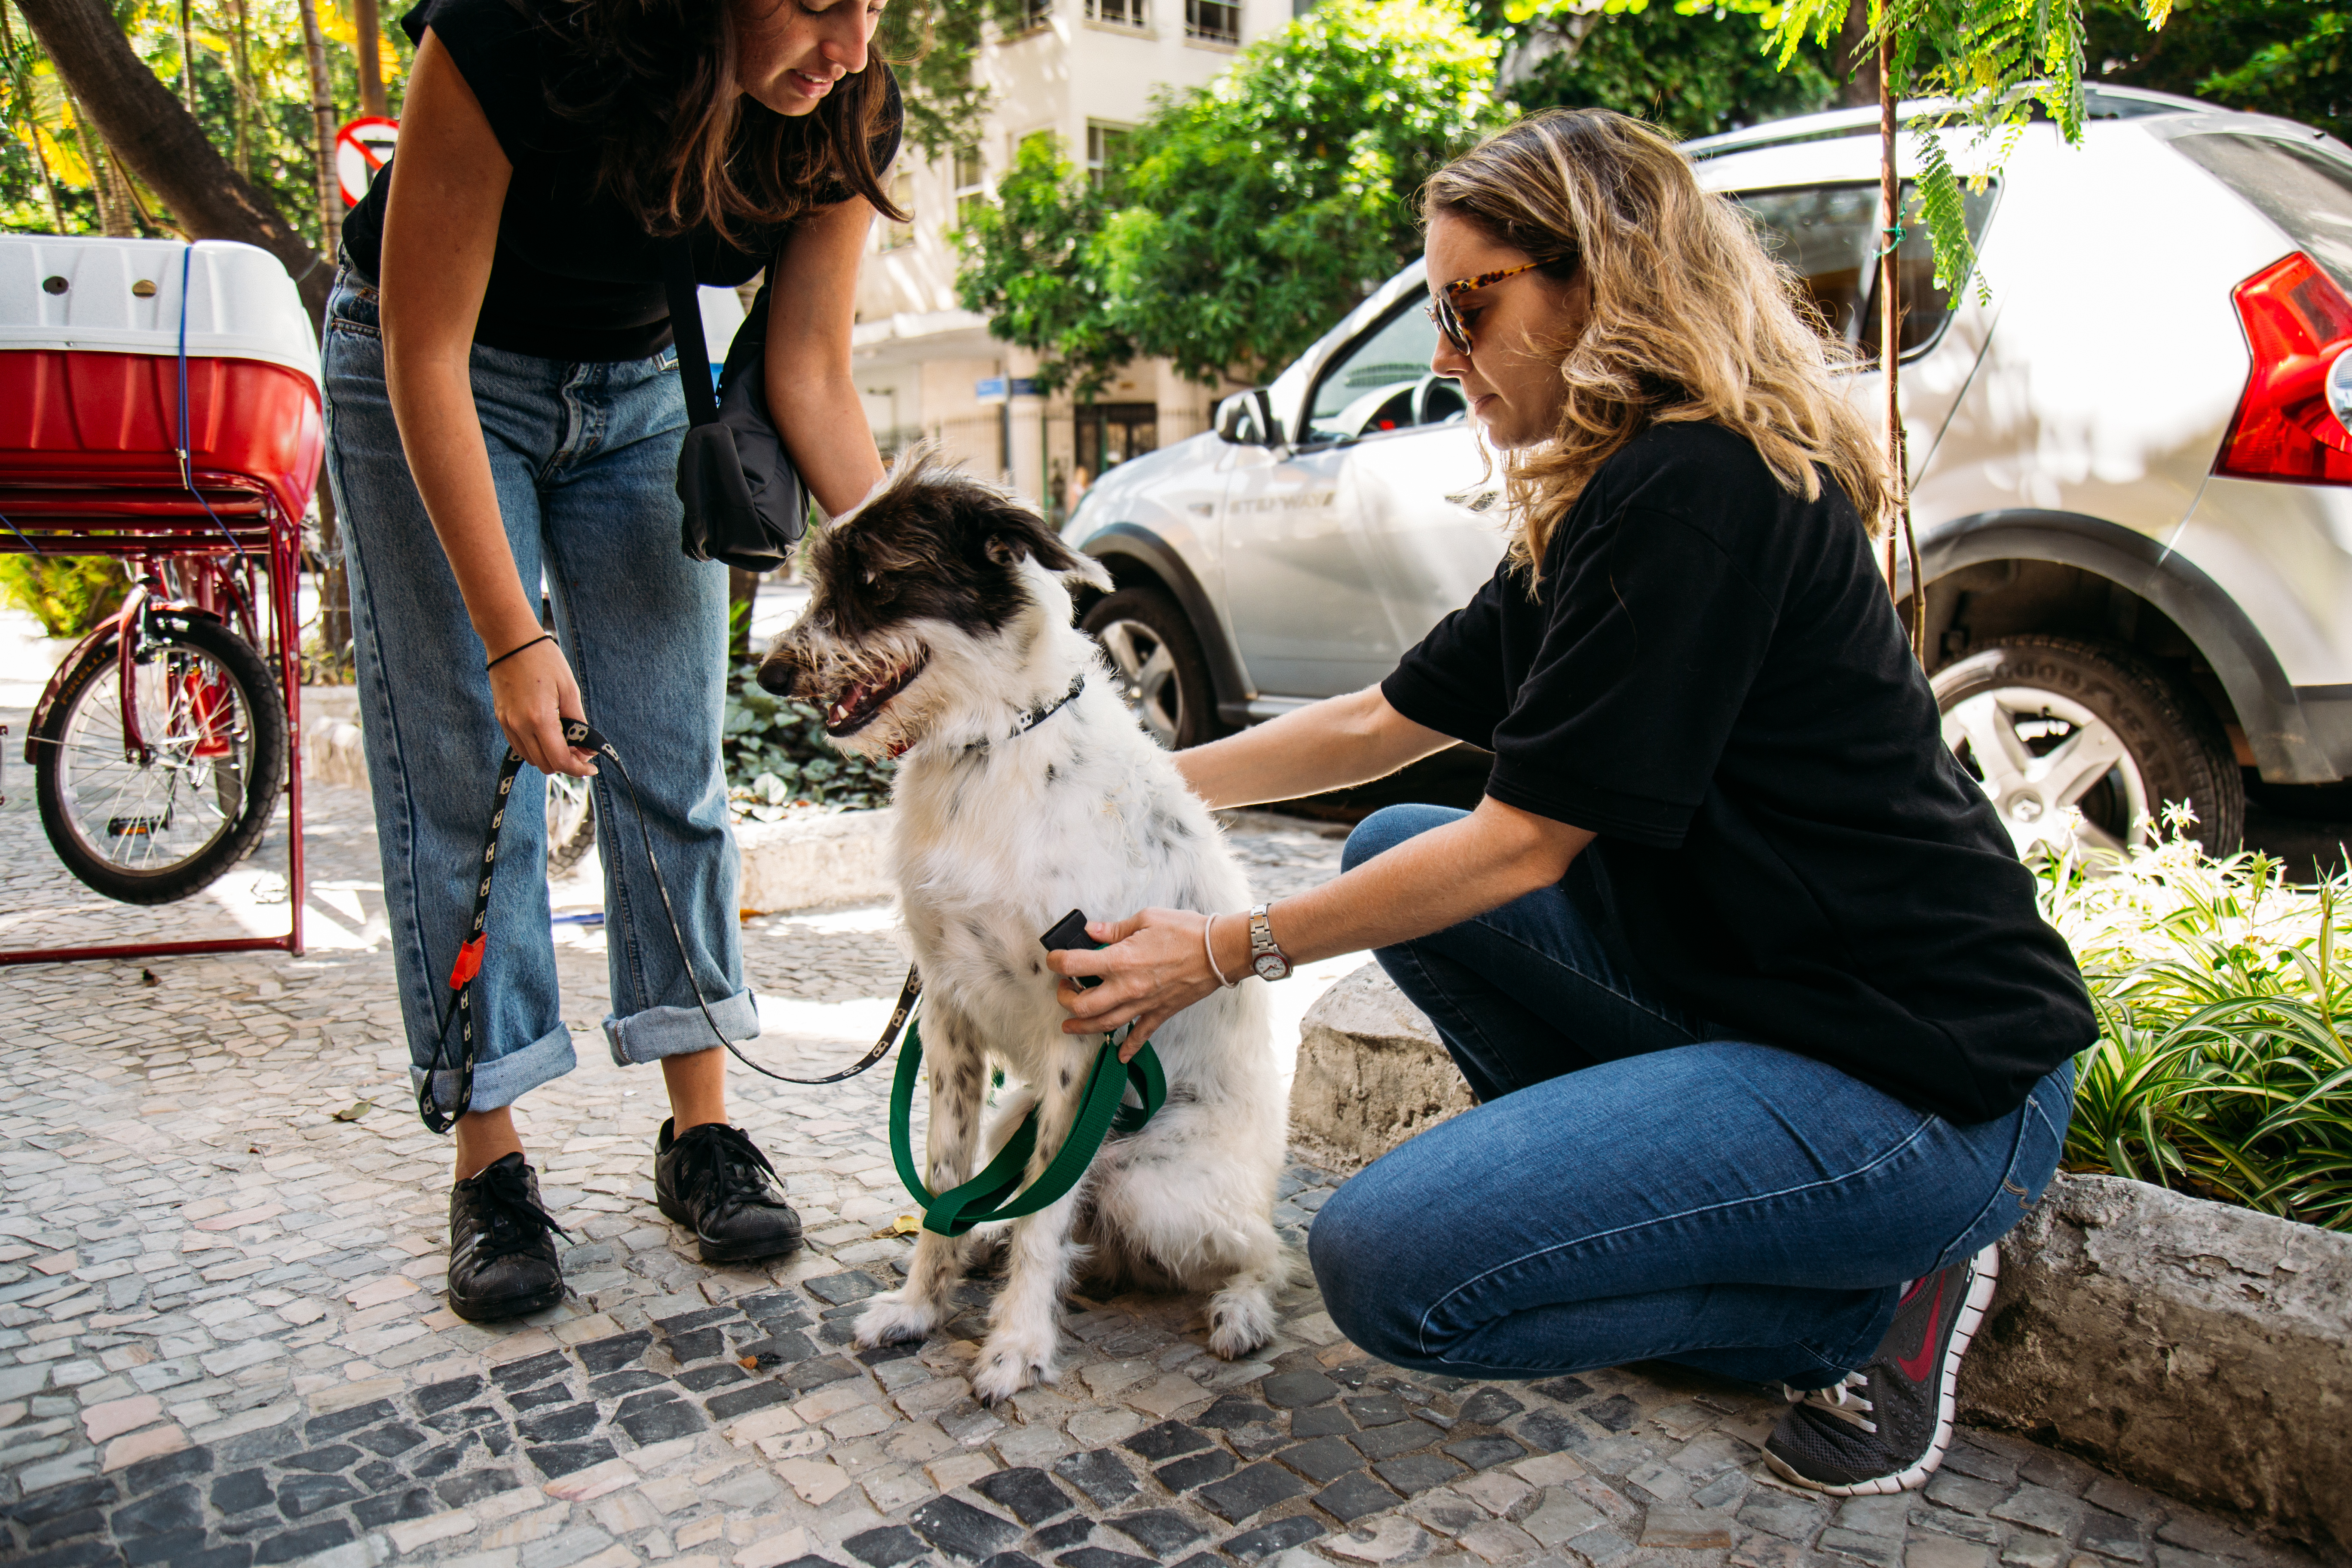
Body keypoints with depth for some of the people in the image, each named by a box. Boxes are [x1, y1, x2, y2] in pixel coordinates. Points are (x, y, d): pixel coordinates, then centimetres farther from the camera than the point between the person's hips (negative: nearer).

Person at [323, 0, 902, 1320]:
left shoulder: (845, 117, -20)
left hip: (640, 385, 4)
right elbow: (424, 350, -27)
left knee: (674, 760, -2)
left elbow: (813, 379, -13)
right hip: (431, 379, -3)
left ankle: (703, 1130, 7)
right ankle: (492, 1166, 3)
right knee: (467, 773, -7)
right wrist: (512, 637, -29)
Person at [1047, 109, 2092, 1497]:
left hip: (1925, 1082, -10)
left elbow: (1525, 844, -18)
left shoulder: (1696, 489, -19)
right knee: (1392, 857, 12)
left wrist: (1225, 953, -11)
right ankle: (1635, 1188, 11)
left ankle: (1879, 1296, 0)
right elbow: (1384, 722, 16)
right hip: (1748, 991, 10)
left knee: (1387, 1267, -18)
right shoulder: (1601, 510, 11)